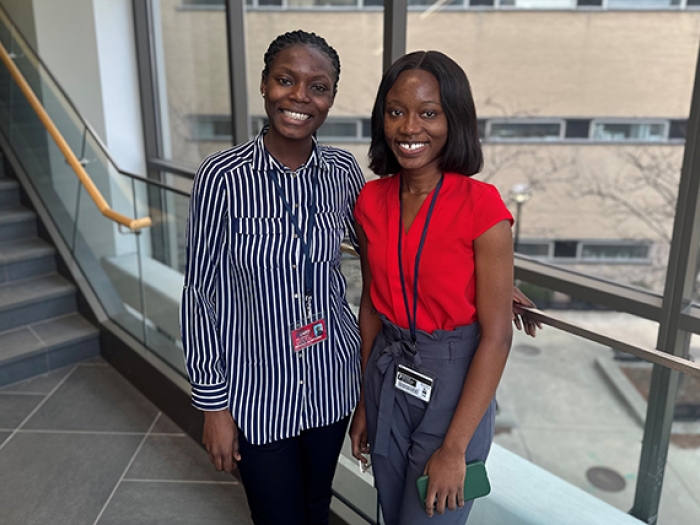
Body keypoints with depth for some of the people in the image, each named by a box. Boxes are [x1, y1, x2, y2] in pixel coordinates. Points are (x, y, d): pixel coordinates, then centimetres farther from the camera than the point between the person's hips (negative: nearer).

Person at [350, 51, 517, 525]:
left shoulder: (481, 206, -19)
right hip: (388, 378, 5)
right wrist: (366, 401, 10)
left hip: (455, 385, -5)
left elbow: (496, 335, -17)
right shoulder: (373, 200, -3)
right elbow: (372, 304, 5)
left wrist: (454, 448, -16)